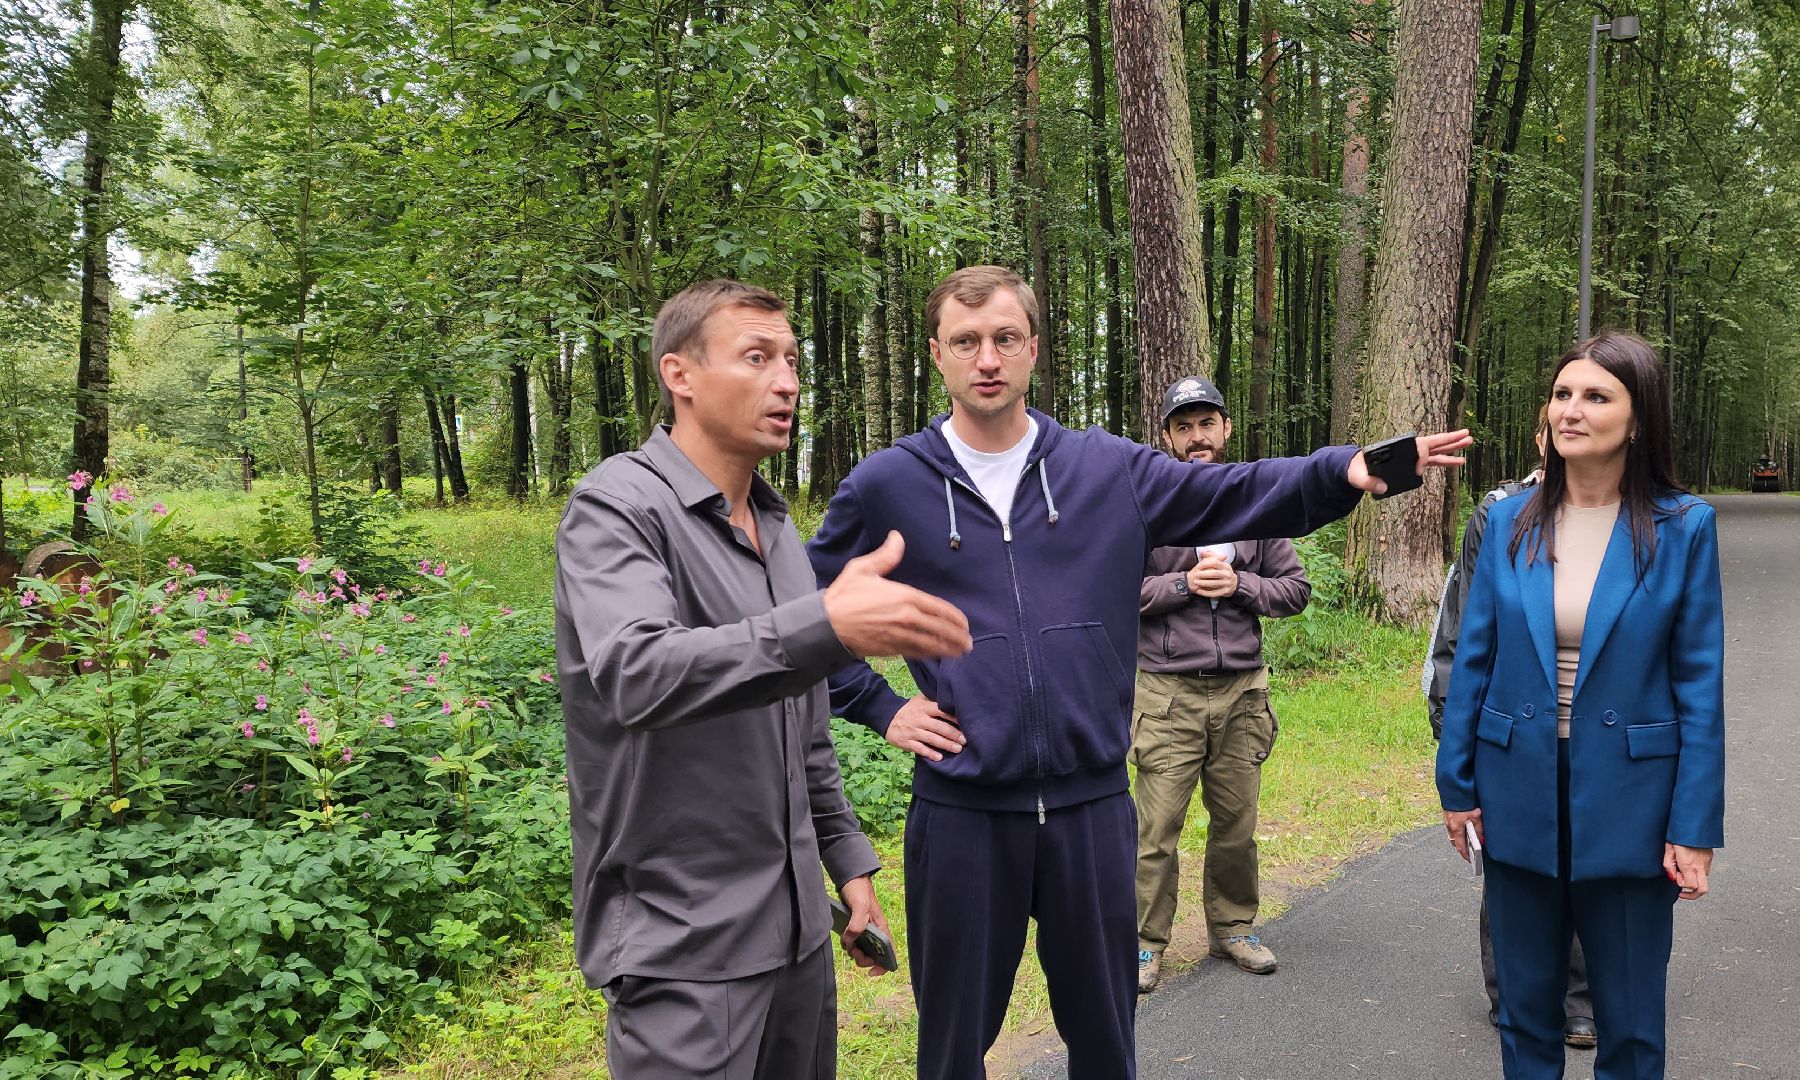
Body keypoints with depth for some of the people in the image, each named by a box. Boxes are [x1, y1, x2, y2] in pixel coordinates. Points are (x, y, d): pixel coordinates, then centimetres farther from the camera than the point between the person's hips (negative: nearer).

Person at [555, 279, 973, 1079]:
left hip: (795, 919, 8)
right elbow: (635, 673, -34)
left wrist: (846, 855, 16)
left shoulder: (777, 526, 11)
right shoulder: (617, 506, -14)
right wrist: (825, 623, -45)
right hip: (682, 940, -7)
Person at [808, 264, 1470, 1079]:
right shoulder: (886, 486, -2)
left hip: (1092, 805, 2)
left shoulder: (1110, 469, 3)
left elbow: (1235, 495, -1)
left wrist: (1344, 469, -17)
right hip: (960, 812, -1)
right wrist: (879, 708, -1)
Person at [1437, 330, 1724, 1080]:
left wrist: (1695, 827, -7)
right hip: (1520, 795, 2)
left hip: (1629, 803, -2)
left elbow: (1699, 686, -5)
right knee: (1525, 1006, 15)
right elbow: (1472, 661, 3)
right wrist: (1456, 783, 3)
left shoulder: (1683, 528, -6)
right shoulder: (1509, 522, 0)